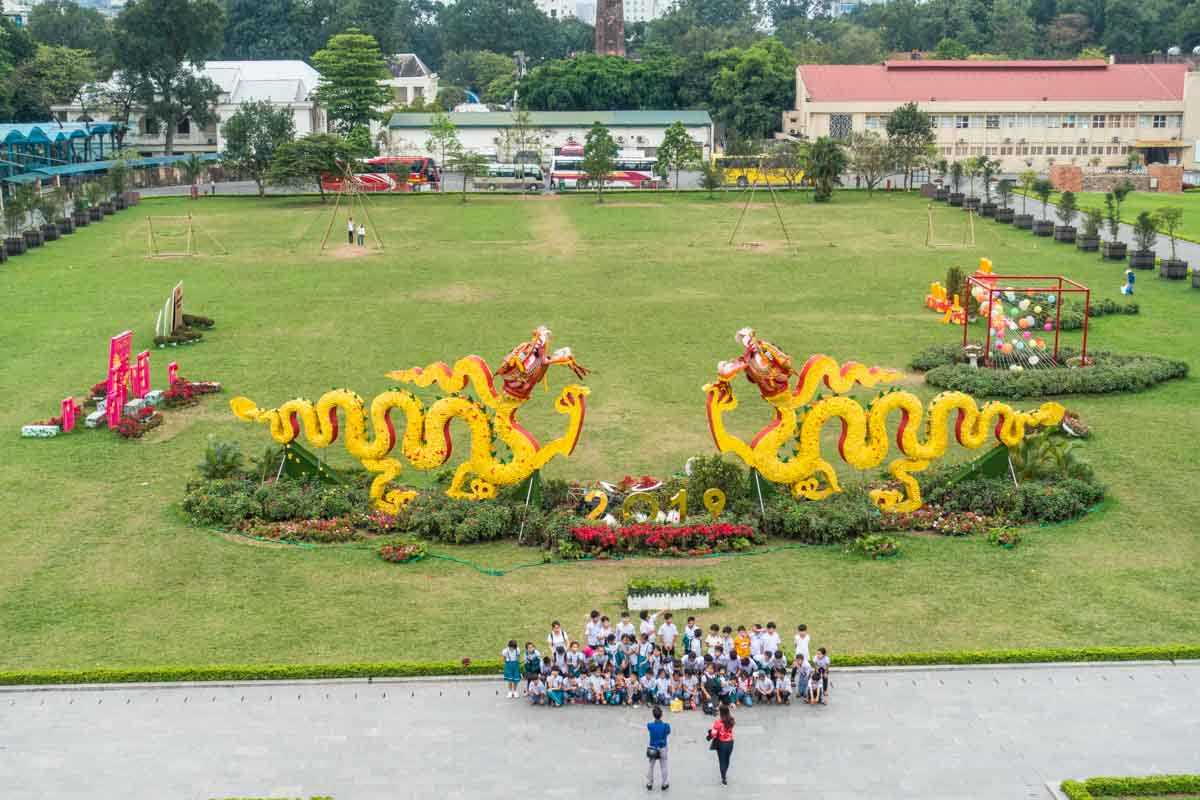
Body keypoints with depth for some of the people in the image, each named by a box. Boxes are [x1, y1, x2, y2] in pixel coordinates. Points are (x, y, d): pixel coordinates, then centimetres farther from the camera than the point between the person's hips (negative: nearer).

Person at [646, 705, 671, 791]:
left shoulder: (649, 725, -21)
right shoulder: (666, 726, -23)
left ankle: (649, 784, 29)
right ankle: (664, 784, 28)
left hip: (652, 749, 1)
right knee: (663, 767, 16)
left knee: (651, 766, 19)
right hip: (662, 749, -1)